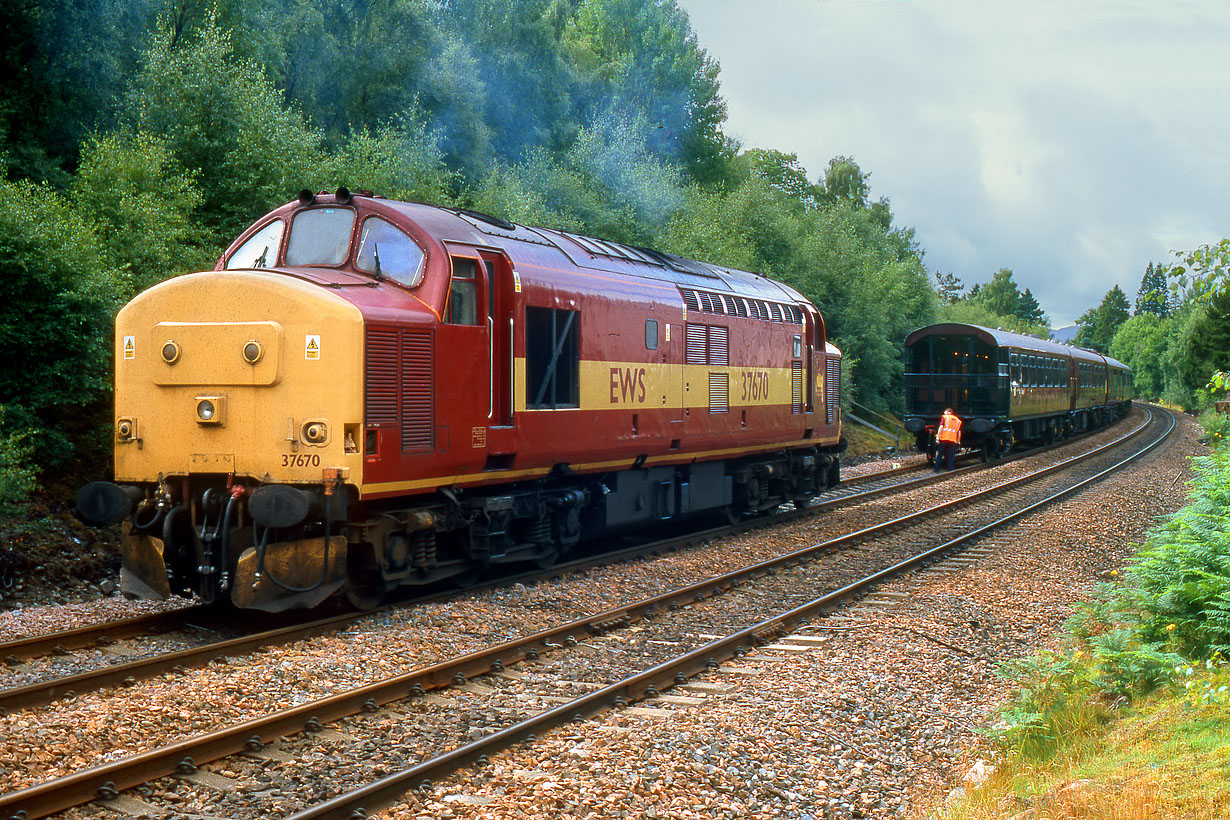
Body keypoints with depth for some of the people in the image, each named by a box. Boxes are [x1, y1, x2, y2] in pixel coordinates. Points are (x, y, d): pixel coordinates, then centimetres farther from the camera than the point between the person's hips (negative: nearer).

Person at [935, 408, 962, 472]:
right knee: (951, 456, 6)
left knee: (939, 455, 7)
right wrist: (958, 441, 18)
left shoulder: (944, 417, 7)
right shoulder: (958, 420, 19)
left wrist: (937, 437, -7)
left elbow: (941, 427, -4)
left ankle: (937, 469, 7)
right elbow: (959, 432, 16)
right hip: (953, 440, 2)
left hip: (944, 438, -2)